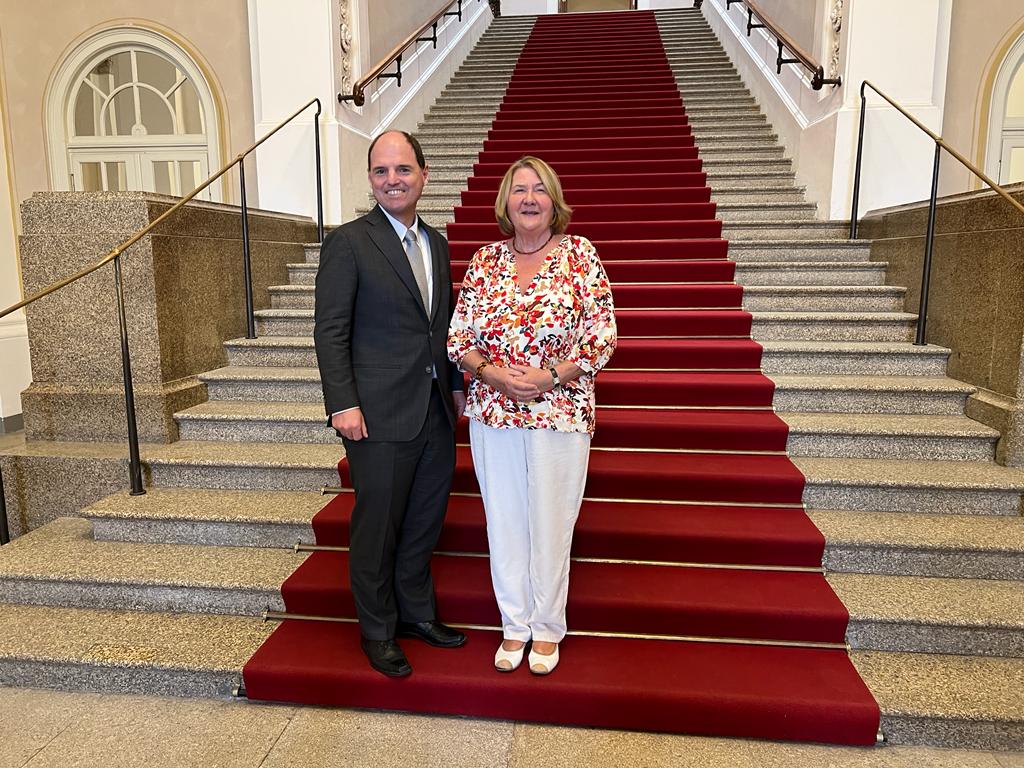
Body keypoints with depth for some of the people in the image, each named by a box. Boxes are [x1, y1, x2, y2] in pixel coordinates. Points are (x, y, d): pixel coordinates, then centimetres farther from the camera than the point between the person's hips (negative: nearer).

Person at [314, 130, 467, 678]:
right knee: (377, 529, 7)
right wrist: (343, 403, -16)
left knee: (425, 521, 18)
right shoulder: (348, 242, -7)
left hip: (436, 412, 6)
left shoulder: (435, 242, 12)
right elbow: (330, 331, -10)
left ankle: (416, 611, 38)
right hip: (379, 416, -6)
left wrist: (456, 384, 15)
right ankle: (378, 631, 27)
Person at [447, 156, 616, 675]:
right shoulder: (485, 261, 5)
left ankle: (546, 628, 30)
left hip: (561, 414, -2)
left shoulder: (580, 254, -3)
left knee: (551, 525, 8)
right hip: (492, 415, 3)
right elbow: (457, 336, 5)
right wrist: (493, 374, -13)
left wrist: (549, 377, -17)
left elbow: (603, 337, -6)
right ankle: (514, 626, 32)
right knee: (504, 523, 12)